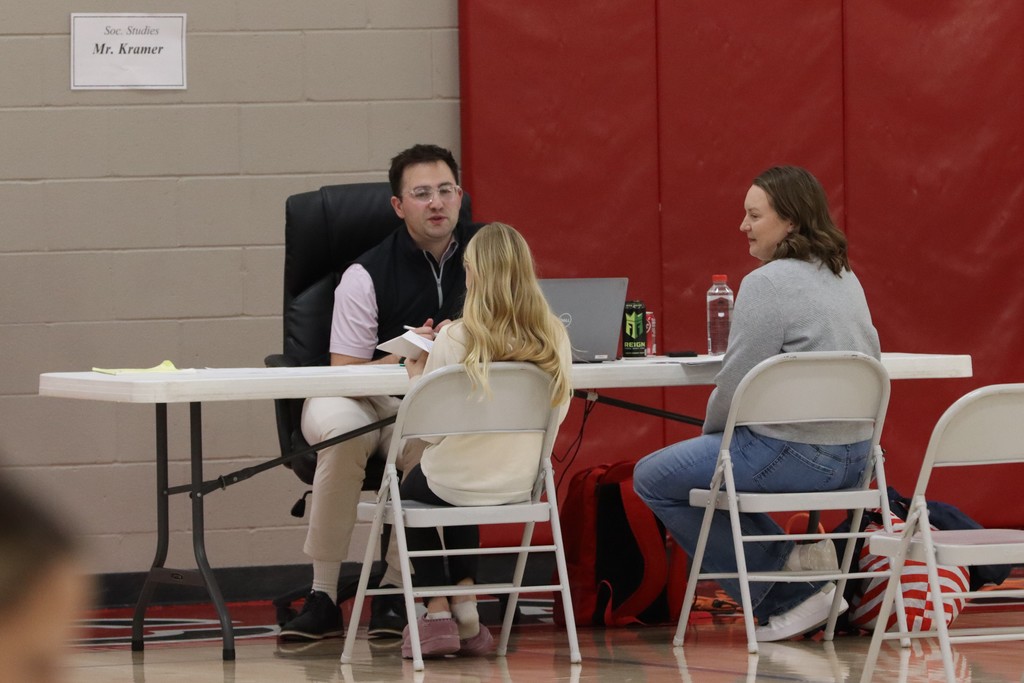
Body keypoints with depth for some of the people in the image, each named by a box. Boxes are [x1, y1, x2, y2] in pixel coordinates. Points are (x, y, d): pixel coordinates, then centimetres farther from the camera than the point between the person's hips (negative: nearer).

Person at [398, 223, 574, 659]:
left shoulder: (455, 340, -22)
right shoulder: (555, 339, -12)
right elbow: (555, 415, 3)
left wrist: (417, 375, 0)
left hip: (455, 484, -4)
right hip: (518, 487, 4)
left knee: (413, 488, 32)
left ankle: (438, 612, 25)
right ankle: (465, 601, 29)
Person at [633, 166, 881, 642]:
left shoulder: (767, 284, -15)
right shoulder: (845, 278, 13)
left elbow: (737, 382, -16)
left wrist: (712, 430, 7)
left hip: (795, 454, -10)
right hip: (854, 455, 10)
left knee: (653, 477, 5)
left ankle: (785, 591, 2)